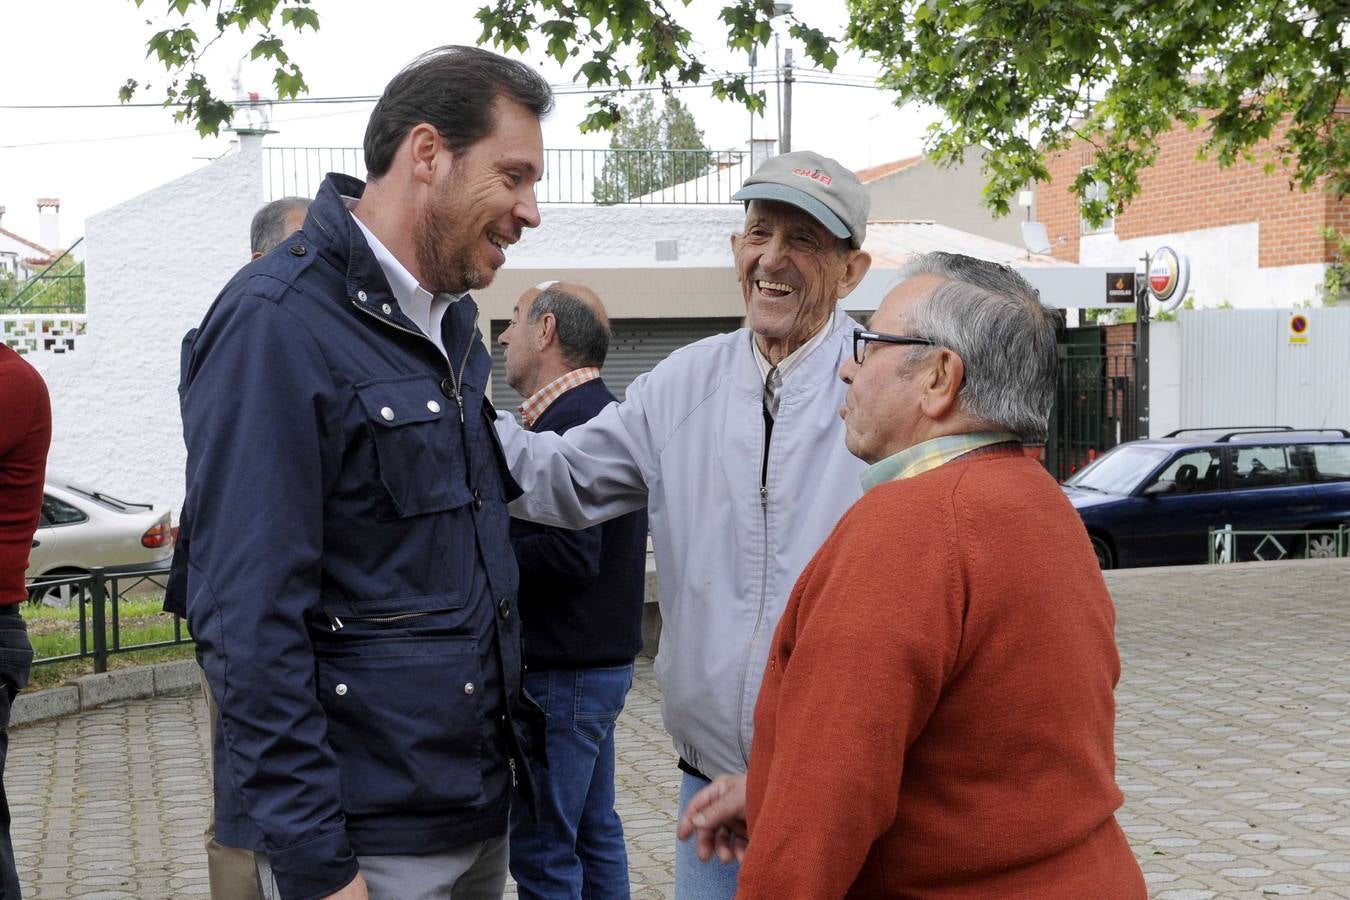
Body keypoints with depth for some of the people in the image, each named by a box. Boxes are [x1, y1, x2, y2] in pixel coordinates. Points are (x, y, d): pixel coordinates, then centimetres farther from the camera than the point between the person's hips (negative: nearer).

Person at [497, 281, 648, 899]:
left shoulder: (568, 422, -18)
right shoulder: (601, 413, 15)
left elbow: (569, 554, -27)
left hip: (563, 673, -10)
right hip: (599, 658, 10)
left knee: (542, 850, -2)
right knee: (594, 833, 18)